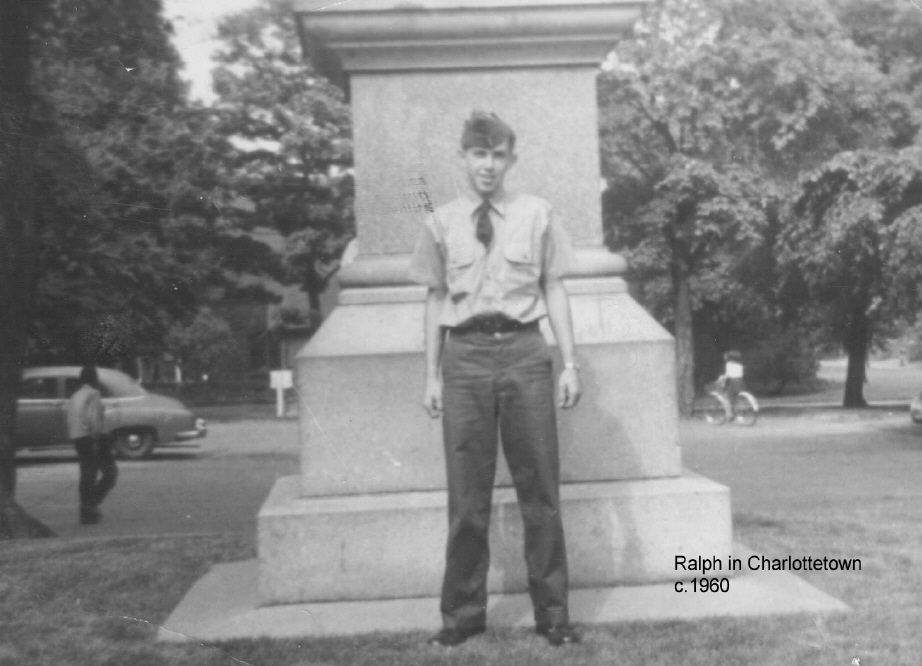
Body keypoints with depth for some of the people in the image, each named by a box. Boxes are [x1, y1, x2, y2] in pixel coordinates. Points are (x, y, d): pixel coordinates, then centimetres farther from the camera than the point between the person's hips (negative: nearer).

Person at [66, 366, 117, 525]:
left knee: (87, 476, 10)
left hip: (78, 439, 8)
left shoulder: (75, 396, 18)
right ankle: (93, 503, -11)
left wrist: (74, 439, 14)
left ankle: (85, 513, 8)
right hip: (93, 438, -8)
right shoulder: (93, 394, -9)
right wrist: (97, 437, -21)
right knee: (110, 471, 0)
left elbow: (70, 421, 14)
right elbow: (92, 417, -22)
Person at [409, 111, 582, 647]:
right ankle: (464, 611, 18)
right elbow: (436, 300, 10)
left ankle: (552, 609, 17)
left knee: (540, 488, 5)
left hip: (524, 351, 0)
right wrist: (433, 374, 6)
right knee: (467, 494, 5)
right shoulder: (442, 223, 8)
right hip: (464, 354, 0)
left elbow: (554, 290, 6)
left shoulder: (537, 215, 6)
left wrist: (570, 363, 1)